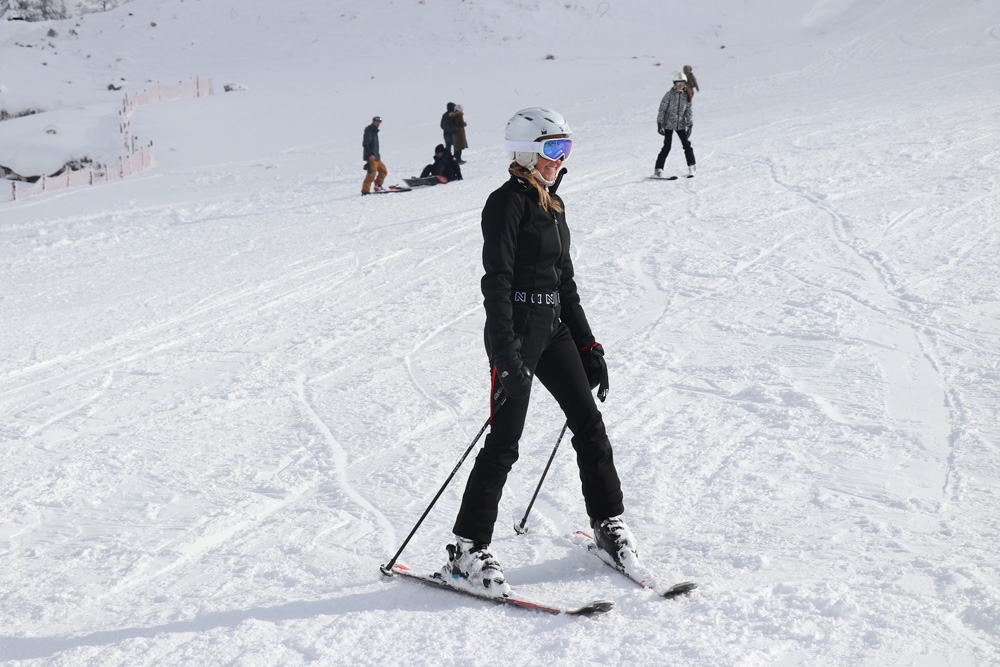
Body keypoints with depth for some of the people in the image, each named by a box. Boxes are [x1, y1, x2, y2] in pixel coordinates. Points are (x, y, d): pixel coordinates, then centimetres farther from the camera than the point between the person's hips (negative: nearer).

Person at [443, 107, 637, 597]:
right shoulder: (508, 202, -10)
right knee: (505, 440, -8)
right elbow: (496, 280, -18)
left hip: (552, 327, 8)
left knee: (589, 421, 9)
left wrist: (587, 344, 19)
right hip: (516, 330, -8)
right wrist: (506, 351, -26)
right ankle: (467, 550, -2)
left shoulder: (553, 205, 16)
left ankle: (608, 521, 25)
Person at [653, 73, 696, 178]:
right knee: (666, 147, -8)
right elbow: (662, 109, -8)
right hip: (669, 124, -4)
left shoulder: (686, 95, 3)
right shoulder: (670, 94, -9)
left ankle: (692, 167, 20)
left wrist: (689, 125, 4)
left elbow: (688, 111, 10)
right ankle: (658, 169, -3)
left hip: (681, 124, 4)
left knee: (687, 145, 5)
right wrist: (659, 124, -12)